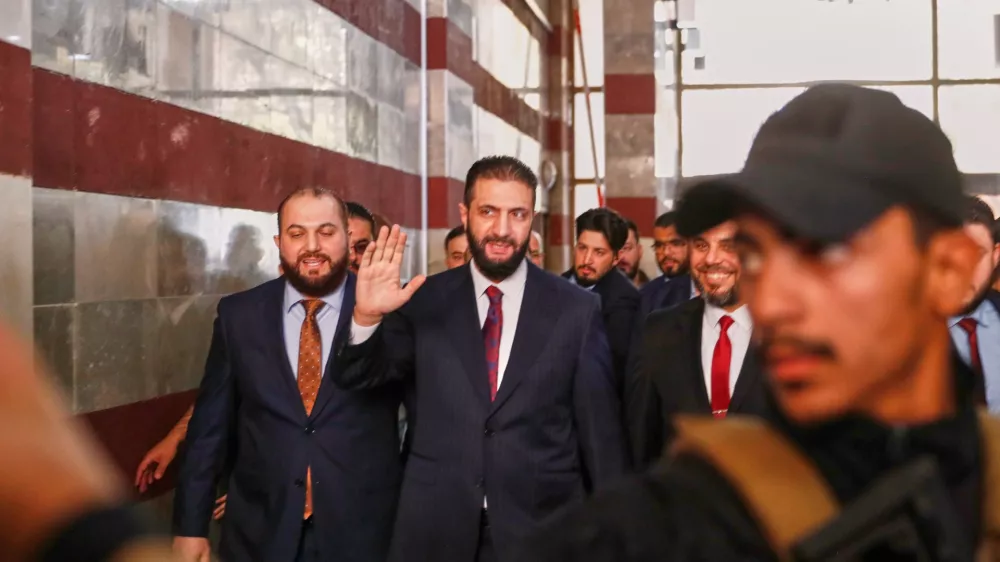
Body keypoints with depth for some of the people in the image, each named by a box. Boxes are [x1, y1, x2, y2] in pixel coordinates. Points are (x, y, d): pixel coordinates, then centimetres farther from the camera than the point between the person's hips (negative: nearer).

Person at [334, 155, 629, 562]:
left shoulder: (576, 310, -2)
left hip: (541, 529, -1)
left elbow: (600, 430, 1)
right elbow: (355, 379, -1)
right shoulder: (424, 303, 0)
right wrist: (367, 317, -20)